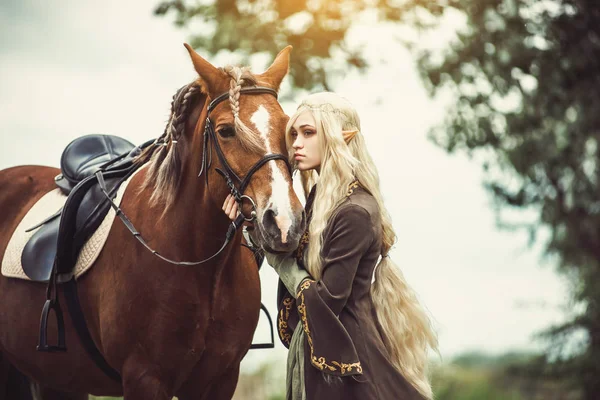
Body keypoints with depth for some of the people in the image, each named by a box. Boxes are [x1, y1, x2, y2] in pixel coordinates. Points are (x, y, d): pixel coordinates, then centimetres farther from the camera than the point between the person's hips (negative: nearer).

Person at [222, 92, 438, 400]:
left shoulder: (355, 213, -20)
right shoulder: (320, 196, 7)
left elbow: (327, 301, -22)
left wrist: (277, 256, -12)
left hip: (342, 356, -9)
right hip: (315, 345, 9)